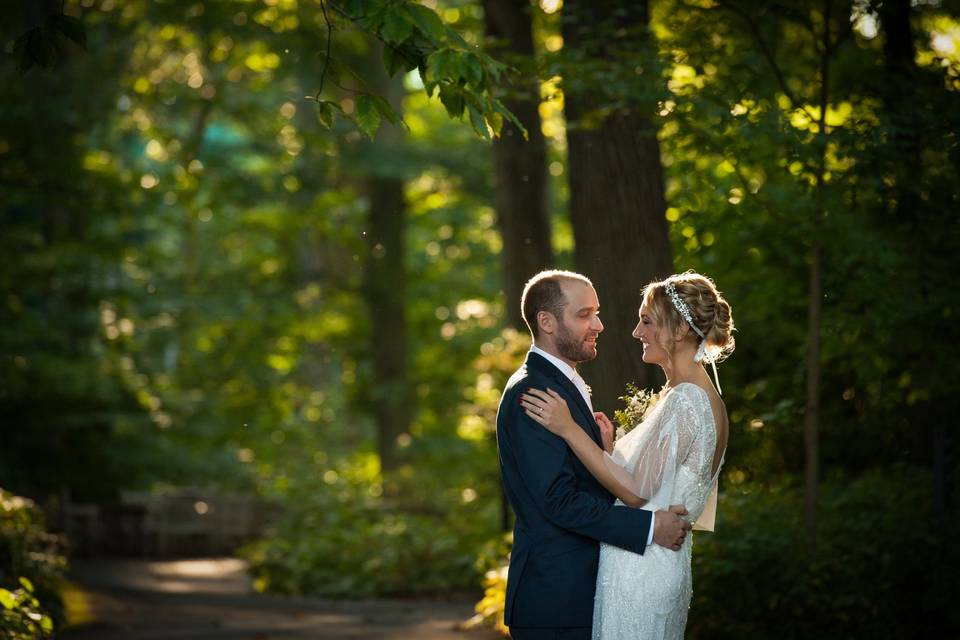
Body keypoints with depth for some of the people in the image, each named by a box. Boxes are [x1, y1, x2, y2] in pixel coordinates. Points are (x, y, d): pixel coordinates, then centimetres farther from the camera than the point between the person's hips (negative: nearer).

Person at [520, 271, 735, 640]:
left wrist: (570, 429, -19)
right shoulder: (698, 395, 13)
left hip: (640, 571, -10)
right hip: (664, 564, 10)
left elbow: (638, 491, -20)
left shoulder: (685, 402, -18)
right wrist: (609, 447, 7)